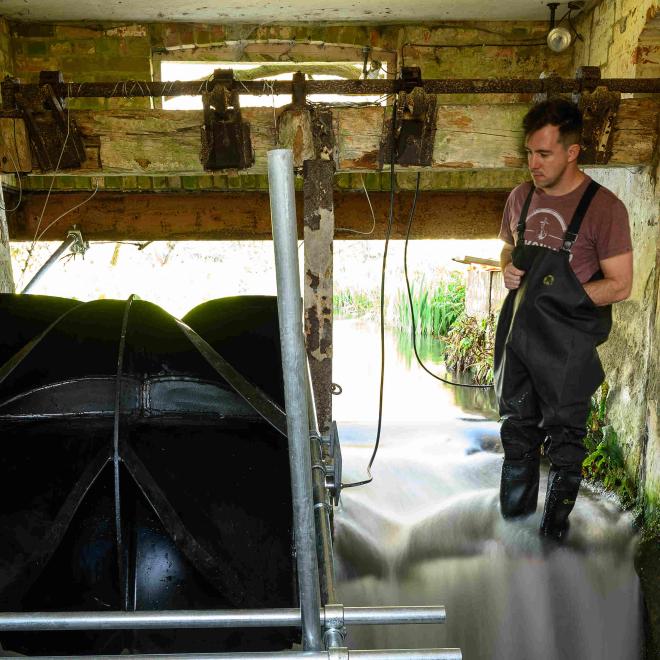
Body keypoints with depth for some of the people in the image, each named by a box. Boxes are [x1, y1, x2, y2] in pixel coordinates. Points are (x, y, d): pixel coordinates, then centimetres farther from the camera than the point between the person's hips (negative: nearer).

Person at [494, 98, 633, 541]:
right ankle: (517, 503, 42)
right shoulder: (521, 198, 4)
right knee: (518, 429, 20)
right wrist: (509, 270, -3)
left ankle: (558, 517, 34)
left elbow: (620, 286, -14)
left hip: (567, 346, -5)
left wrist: (561, 294, -21)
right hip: (518, 334, 6)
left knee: (564, 437, 11)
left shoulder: (604, 208, -14)